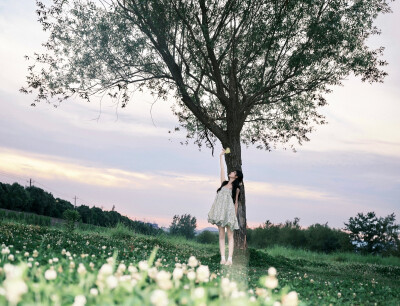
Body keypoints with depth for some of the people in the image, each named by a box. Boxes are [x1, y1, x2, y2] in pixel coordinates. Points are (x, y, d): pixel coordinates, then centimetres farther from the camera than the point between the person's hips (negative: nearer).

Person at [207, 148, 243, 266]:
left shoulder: (236, 188, 3)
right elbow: (222, 169, 17)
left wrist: (235, 215, 1)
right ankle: (222, 258, 2)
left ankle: (229, 259, -6)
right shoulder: (224, 183, 14)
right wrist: (221, 156, 21)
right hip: (220, 211, 4)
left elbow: (236, 202, 4)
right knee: (221, 235, 2)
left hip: (229, 212, -4)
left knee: (230, 235, -3)